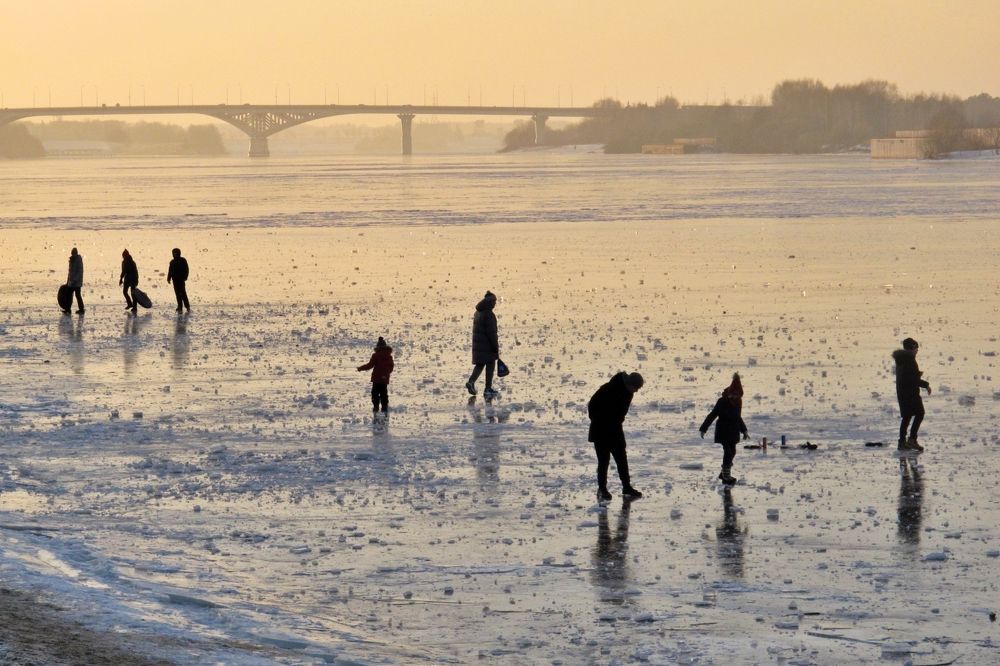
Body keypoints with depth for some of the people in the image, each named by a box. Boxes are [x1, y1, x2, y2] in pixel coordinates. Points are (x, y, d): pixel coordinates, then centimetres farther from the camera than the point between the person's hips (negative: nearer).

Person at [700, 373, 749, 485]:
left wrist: (744, 431, 21)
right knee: (728, 452, -10)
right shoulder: (723, 401, -17)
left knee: (732, 452, 12)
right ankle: (726, 477, -4)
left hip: (733, 431, 7)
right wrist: (703, 429, -18)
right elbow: (712, 415, -16)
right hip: (724, 431, -7)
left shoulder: (737, 402, 4)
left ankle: (724, 473, 27)